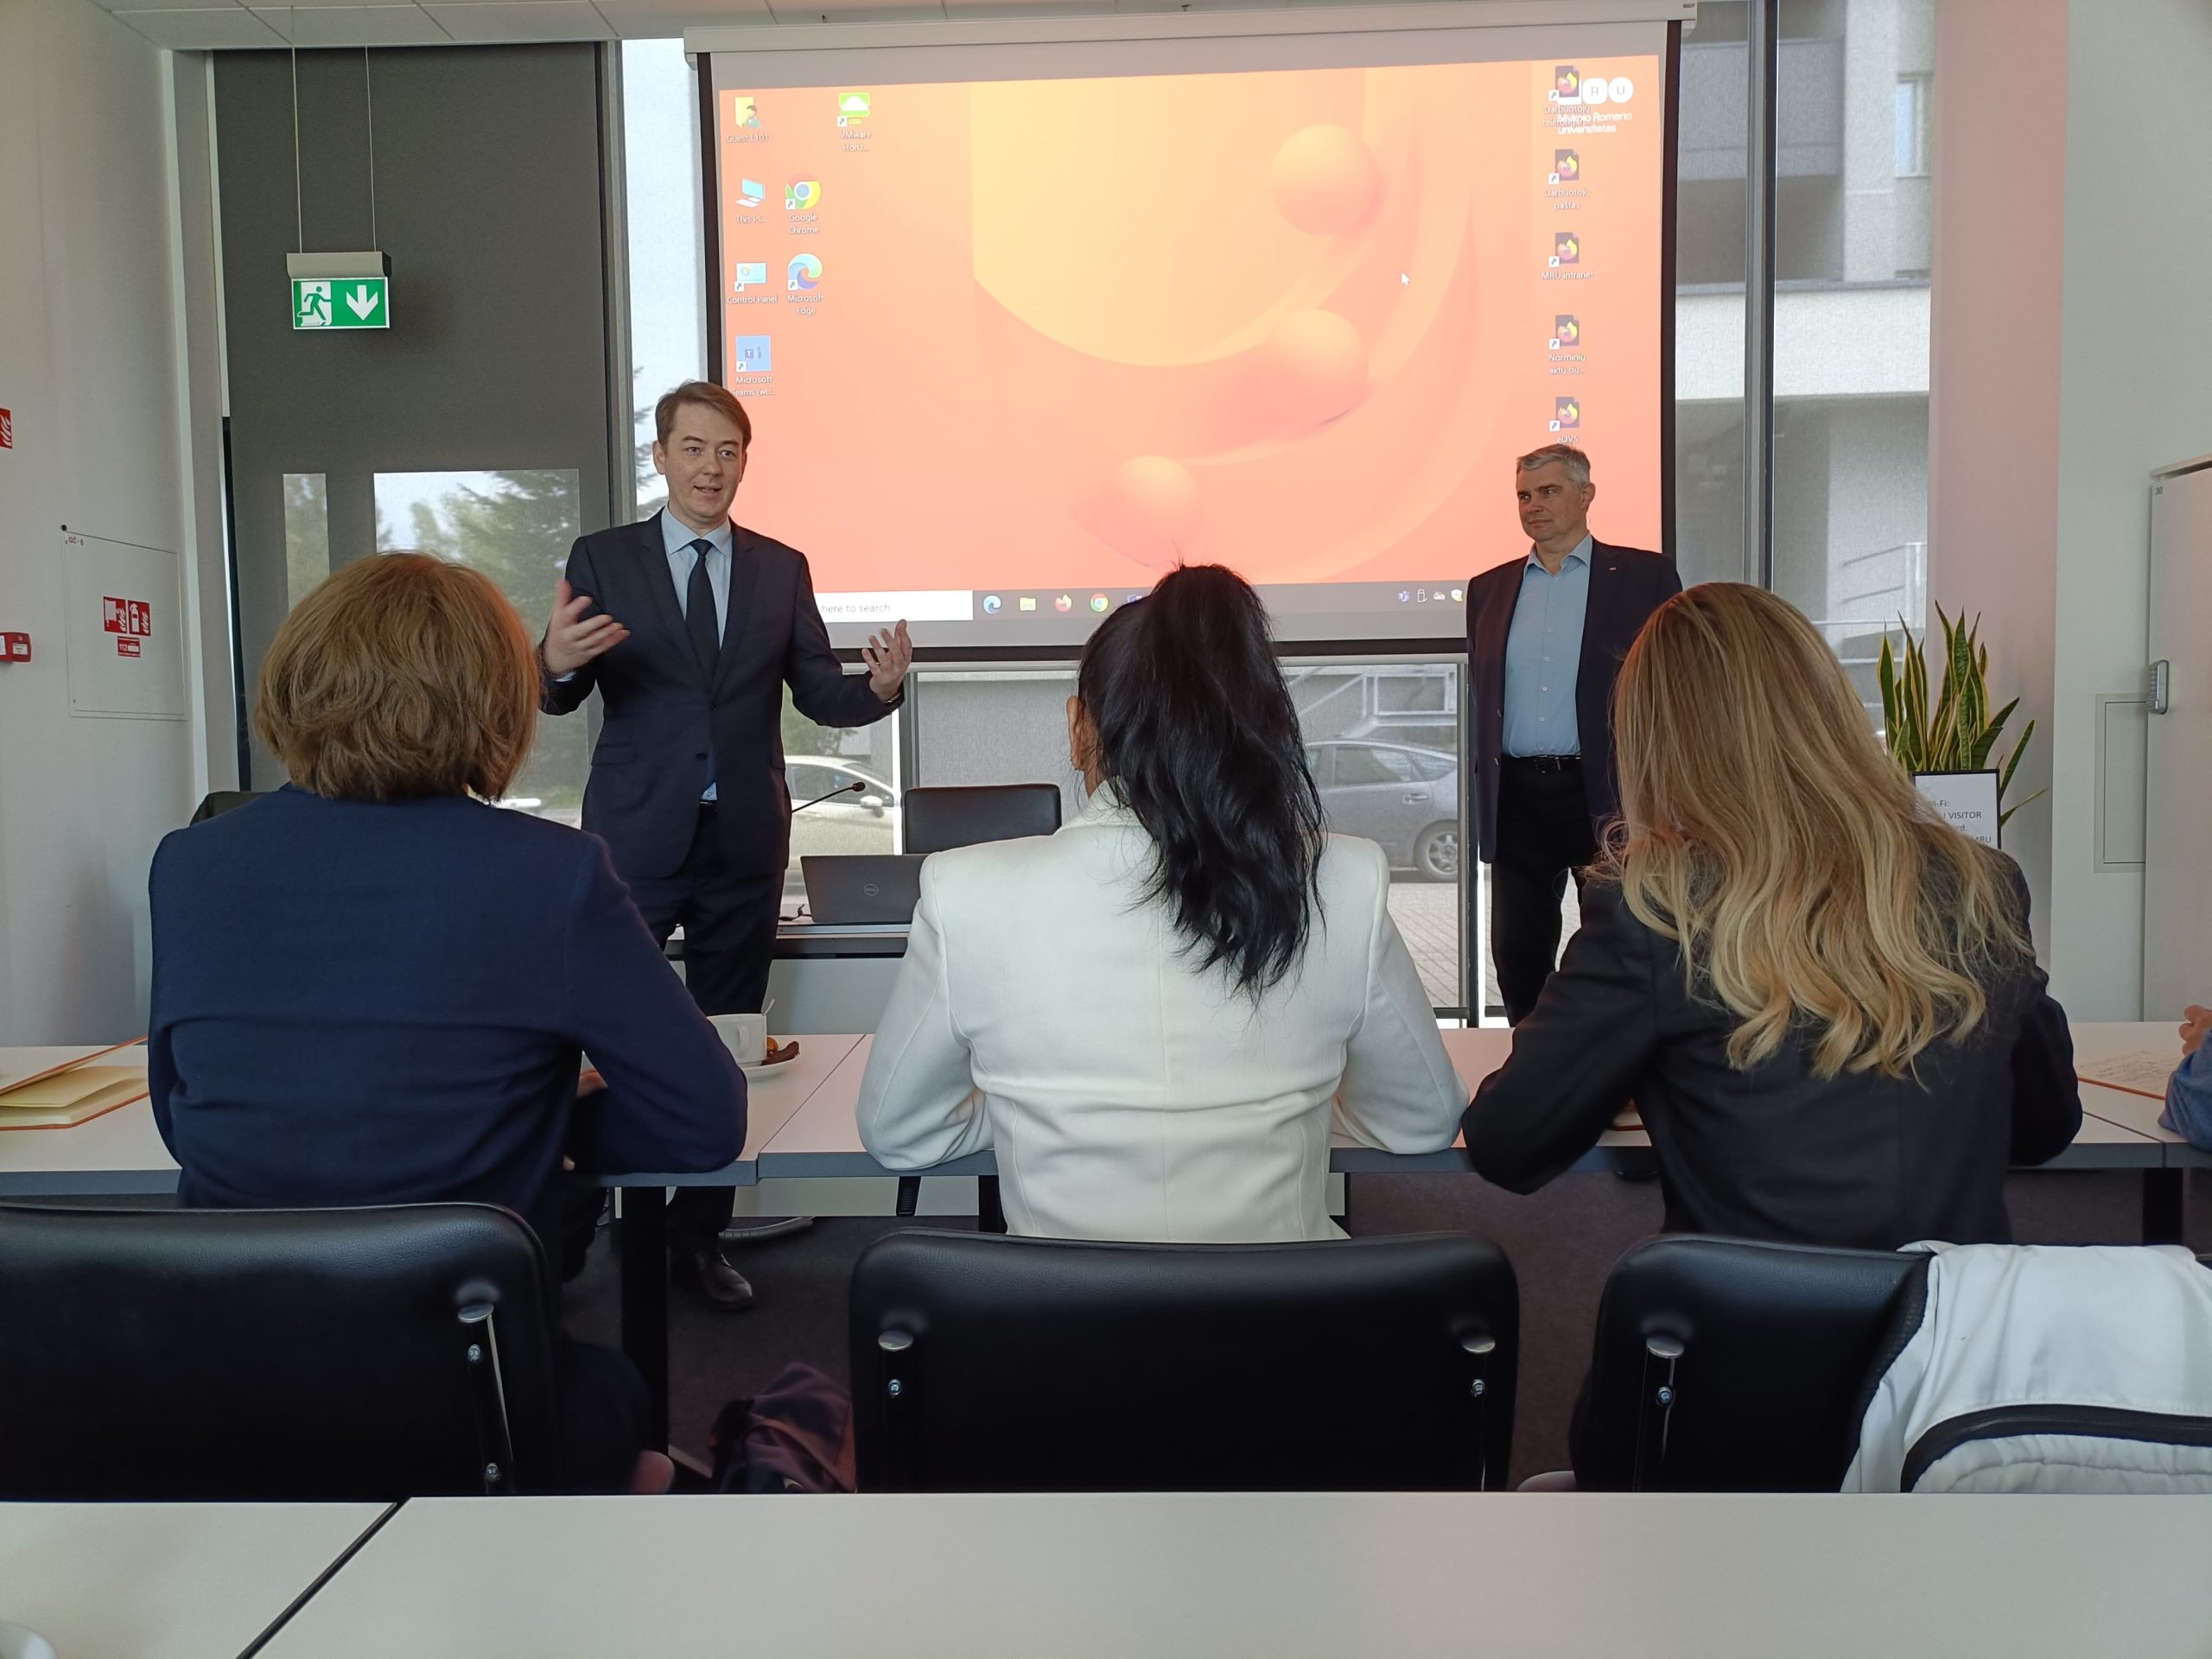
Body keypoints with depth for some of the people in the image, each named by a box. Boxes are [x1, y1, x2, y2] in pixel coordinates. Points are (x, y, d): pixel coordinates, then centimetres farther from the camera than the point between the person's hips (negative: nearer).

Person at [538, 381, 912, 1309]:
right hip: (635, 838, -2)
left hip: (744, 841, 2)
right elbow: (561, 699, -5)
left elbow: (818, 693, 4)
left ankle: (700, 1237, 23)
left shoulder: (781, 568, 8)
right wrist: (556, 662, -29)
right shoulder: (602, 560, 1)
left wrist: (879, 687, -17)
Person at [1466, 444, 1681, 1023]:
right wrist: (1483, 791, 10)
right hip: (1517, 797, 3)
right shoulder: (1489, 589, 13)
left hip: (1606, 797, -3)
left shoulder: (1645, 575, 3)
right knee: (1517, 953, 7)